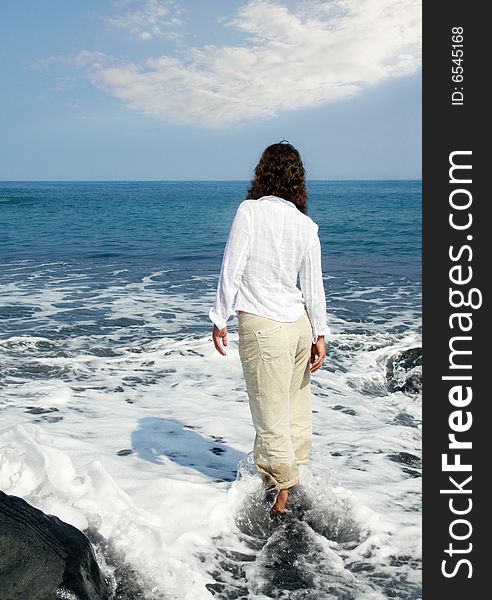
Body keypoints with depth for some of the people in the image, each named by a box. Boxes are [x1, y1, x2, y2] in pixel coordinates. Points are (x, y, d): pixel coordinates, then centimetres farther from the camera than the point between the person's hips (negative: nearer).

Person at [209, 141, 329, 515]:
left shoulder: (250, 211, -11)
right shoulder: (307, 224, 2)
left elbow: (232, 270, -12)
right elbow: (314, 285, 4)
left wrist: (220, 320, -4)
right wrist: (320, 335, 9)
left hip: (263, 327, -6)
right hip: (299, 324, 6)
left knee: (271, 415, 5)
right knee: (297, 409, 18)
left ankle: (281, 495, 16)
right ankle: (294, 477, 35)